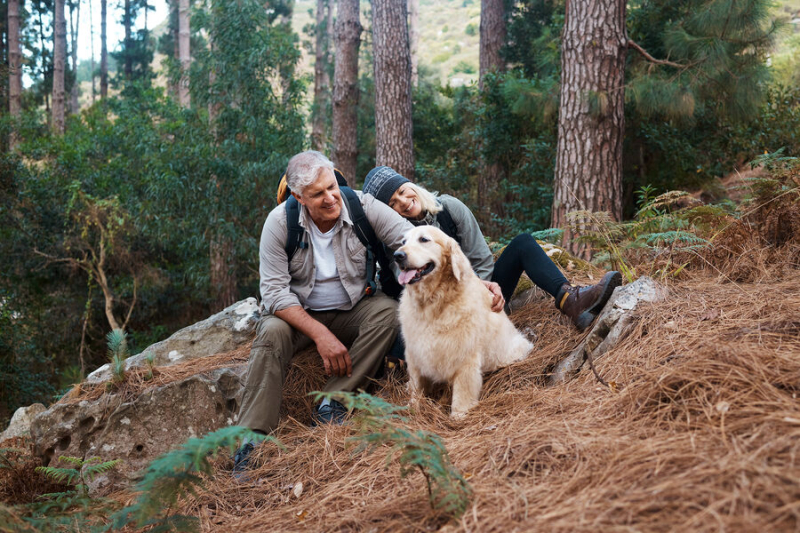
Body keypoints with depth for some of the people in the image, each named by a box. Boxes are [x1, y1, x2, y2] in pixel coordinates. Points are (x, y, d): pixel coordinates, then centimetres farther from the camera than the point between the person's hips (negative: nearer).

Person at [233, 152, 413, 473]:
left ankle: (333, 400, -26)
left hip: (351, 311, 2)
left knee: (387, 310, -27)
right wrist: (321, 334, -29)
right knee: (272, 333, -32)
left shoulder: (362, 207, -15)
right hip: (298, 313, -1)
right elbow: (274, 291, -18)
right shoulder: (280, 222, -17)